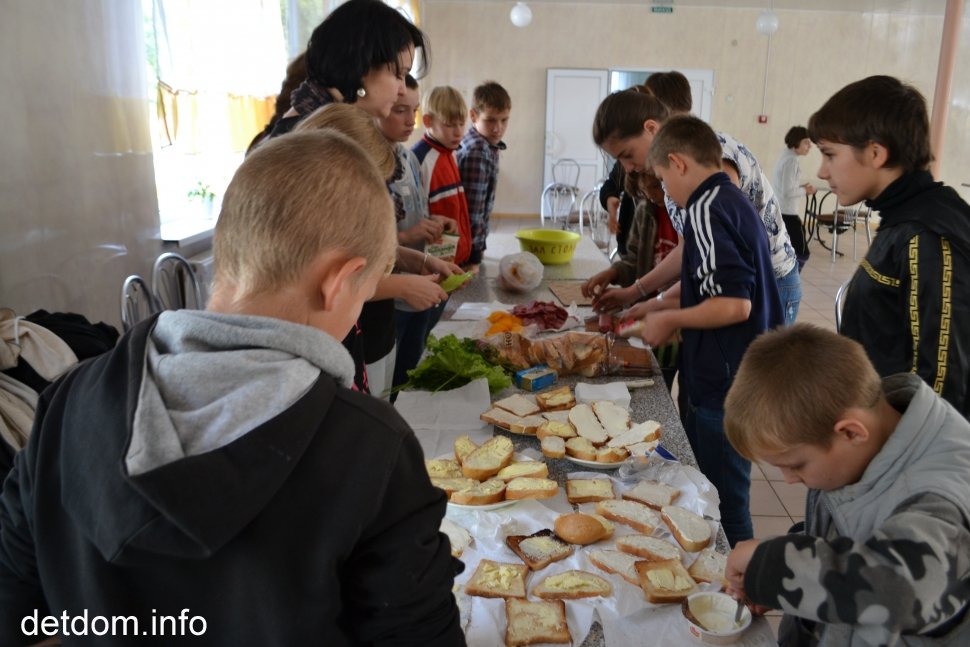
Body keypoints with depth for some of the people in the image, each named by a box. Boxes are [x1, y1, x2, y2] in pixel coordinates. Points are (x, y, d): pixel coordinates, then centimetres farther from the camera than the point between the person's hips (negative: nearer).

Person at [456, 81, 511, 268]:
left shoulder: (489, 147, 8)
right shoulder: (477, 152, -20)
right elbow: (471, 210, -22)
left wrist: (479, 244, 13)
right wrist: (475, 251, -17)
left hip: (474, 241, 9)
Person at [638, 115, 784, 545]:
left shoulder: (706, 209, -18)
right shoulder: (735, 201, 12)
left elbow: (733, 305, -26)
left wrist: (670, 319, -12)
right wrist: (662, 307, 20)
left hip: (724, 386, -10)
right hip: (747, 377, 10)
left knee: (724, 502, 4)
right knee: (717, 491, 21)